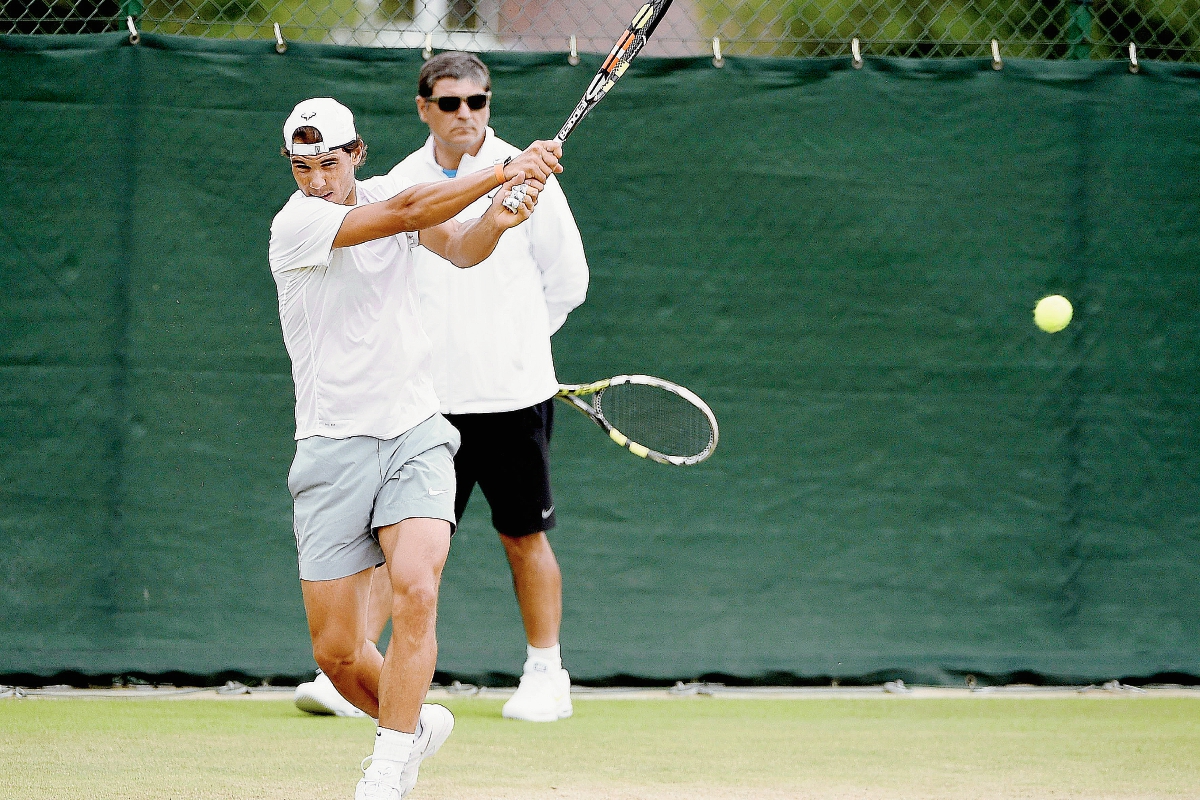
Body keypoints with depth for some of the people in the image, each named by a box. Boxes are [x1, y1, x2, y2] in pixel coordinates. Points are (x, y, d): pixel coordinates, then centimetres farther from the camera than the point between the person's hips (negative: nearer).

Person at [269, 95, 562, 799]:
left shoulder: (386, 191, 6)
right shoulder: (295, 225, -10)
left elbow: (461, 247, -8)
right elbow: (405, 212, -21)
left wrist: (496, 220, -30)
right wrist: (507, 171, -20)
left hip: (417, 436, 2)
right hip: (334, 446, -2)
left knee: (414, 589, -25)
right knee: (337, 651, -3)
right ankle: (417, 722, 28)